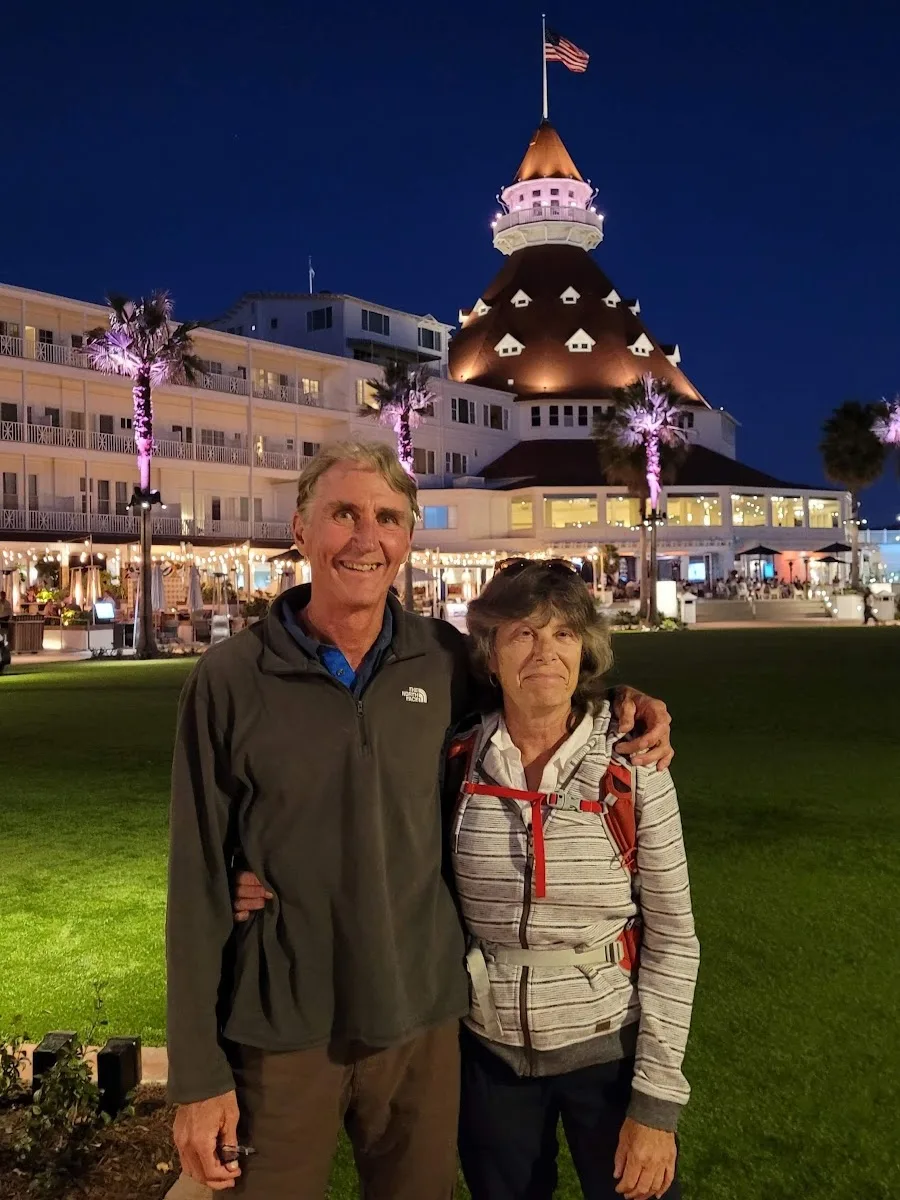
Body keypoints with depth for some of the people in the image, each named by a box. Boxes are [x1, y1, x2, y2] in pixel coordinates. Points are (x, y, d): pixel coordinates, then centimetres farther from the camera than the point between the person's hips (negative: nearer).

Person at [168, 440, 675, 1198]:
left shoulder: (445, 660, -4)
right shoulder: (231, 680, -11)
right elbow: (199, 883, -7)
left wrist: (623, 705, -3)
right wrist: (198, 1072, -7)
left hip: (422, 1020, 2)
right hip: (280, 1035, -2)